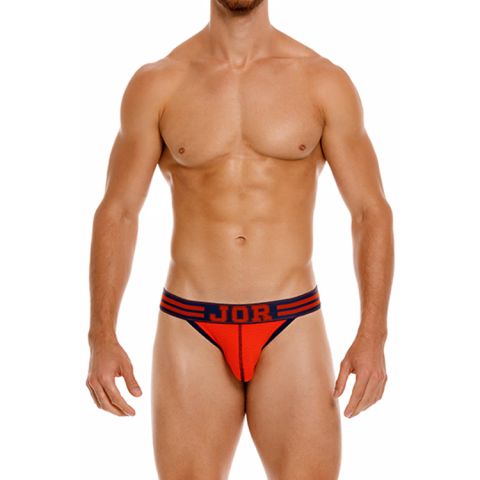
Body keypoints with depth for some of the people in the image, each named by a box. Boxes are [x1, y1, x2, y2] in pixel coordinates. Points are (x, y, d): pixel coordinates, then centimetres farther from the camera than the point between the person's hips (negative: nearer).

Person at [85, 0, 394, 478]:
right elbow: (117, 212, 3)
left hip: (291, 331, 0)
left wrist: (372, 336, -12)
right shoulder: (156, 83, 1)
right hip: (192, 333, 1)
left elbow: (371, 212, 0)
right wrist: (101, 339, -7)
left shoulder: (324, 81, 0)